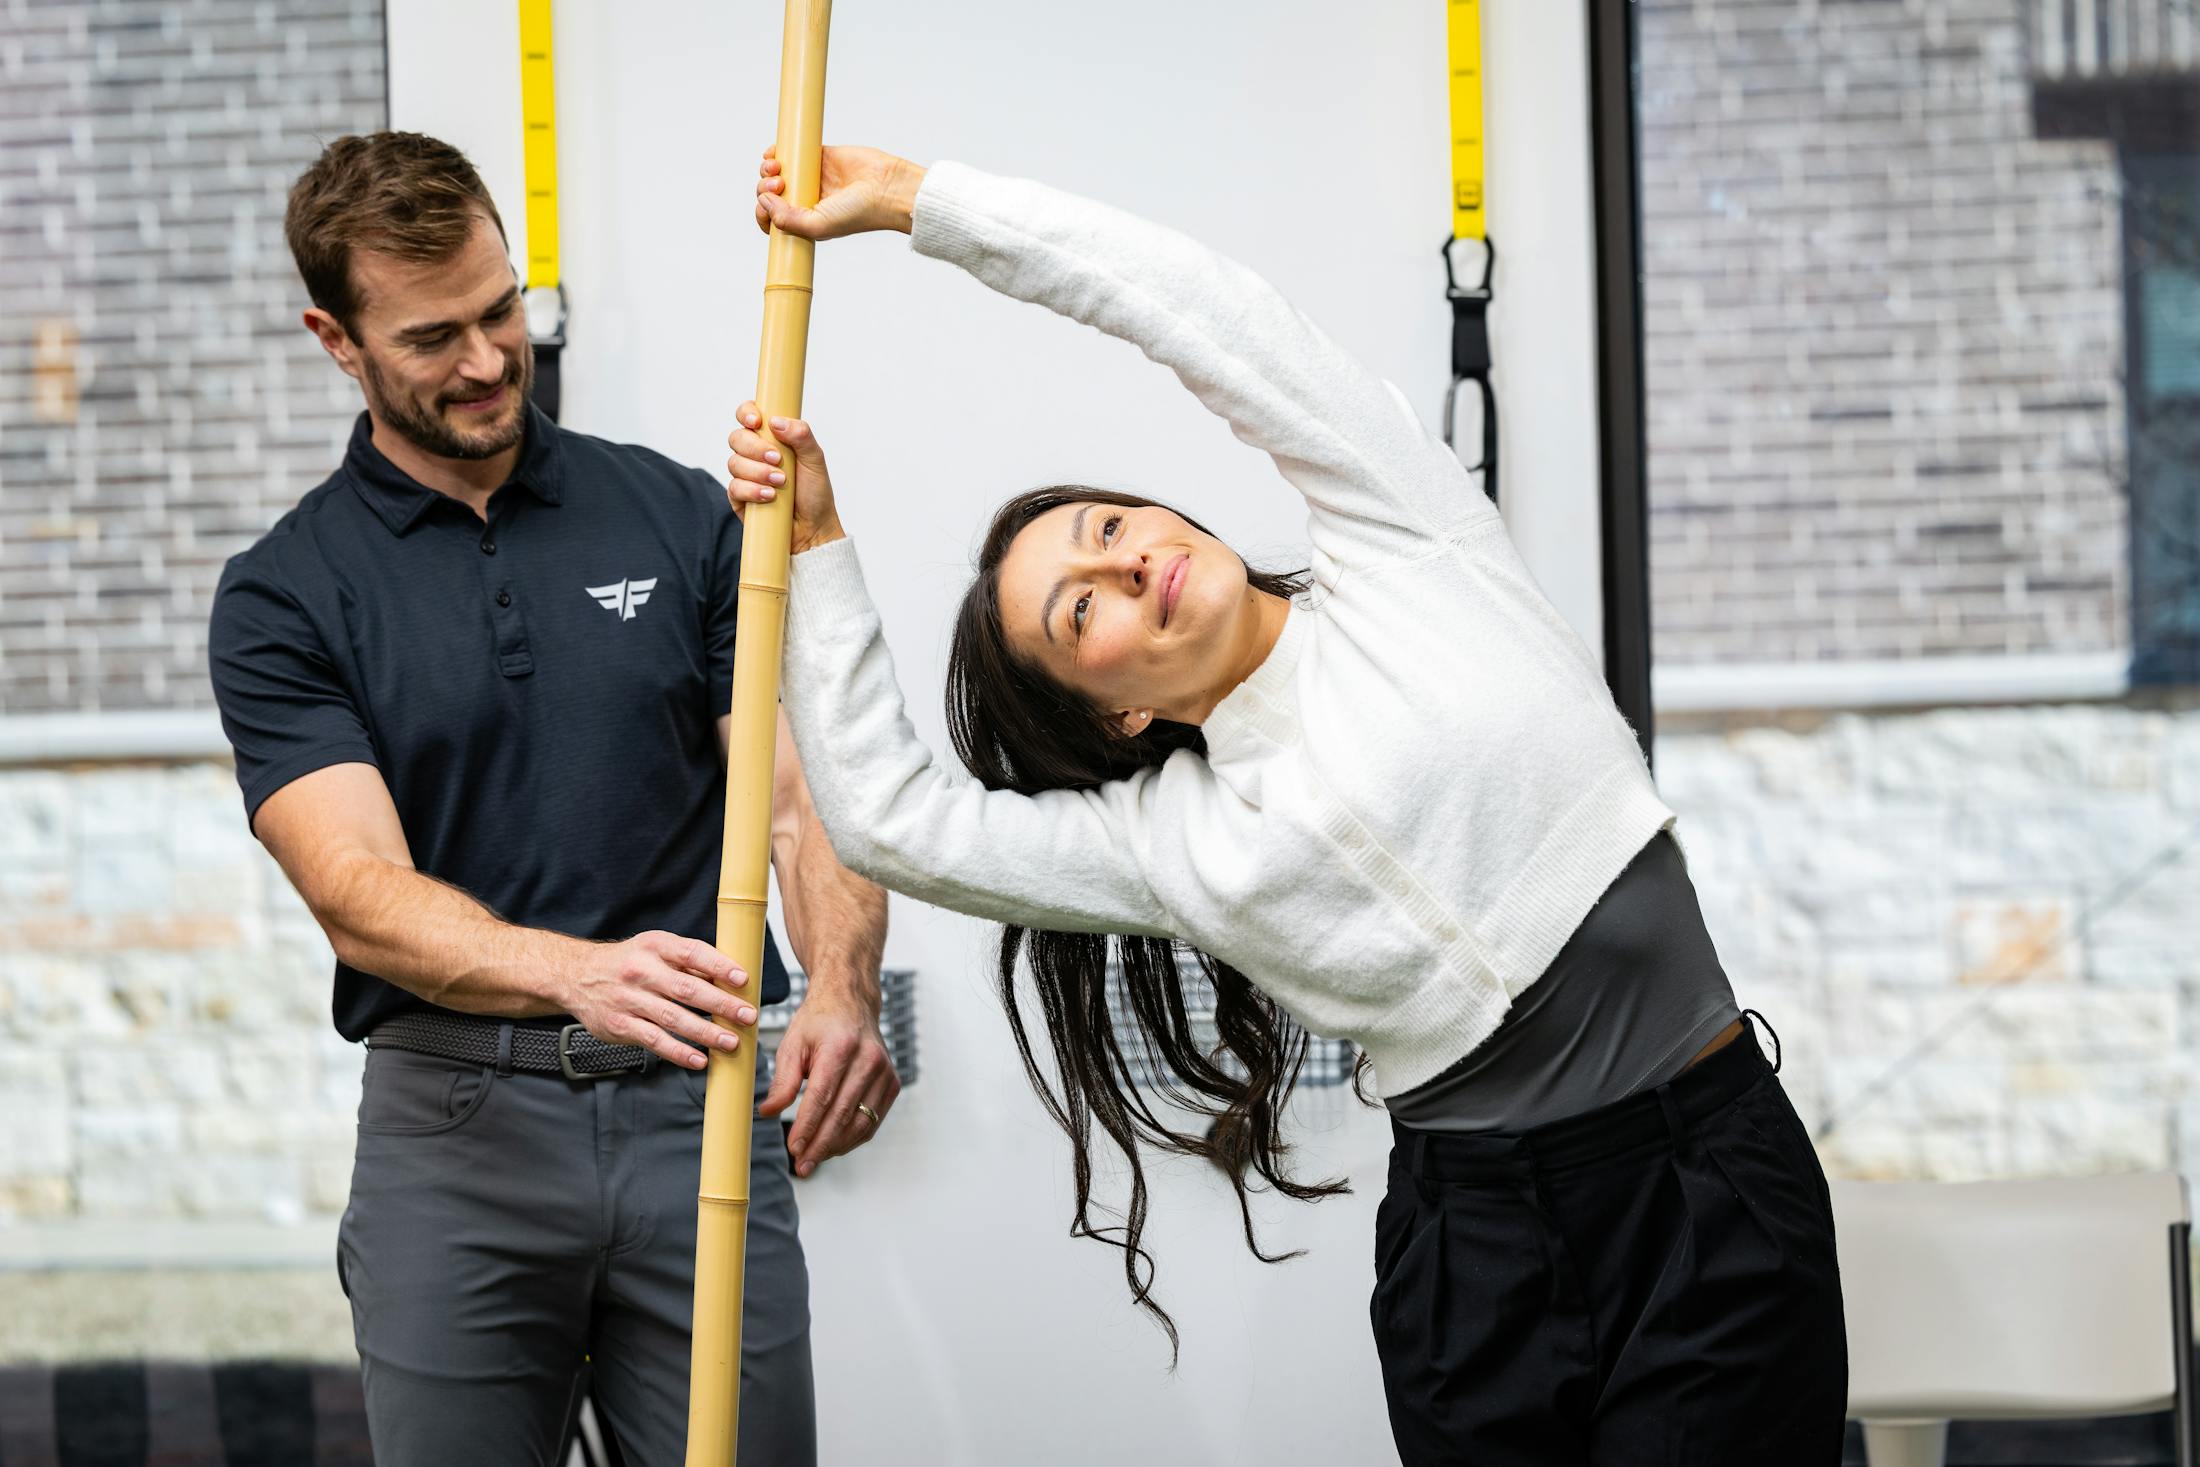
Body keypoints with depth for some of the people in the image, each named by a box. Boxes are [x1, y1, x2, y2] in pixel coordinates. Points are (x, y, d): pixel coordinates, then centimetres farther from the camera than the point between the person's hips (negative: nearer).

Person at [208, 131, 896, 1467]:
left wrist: (842, 990, -22)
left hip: (702, 1107, 1)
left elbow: (802, 790, 0)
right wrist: (578, 973, -32)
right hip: (456, 1124, -1)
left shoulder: (680, 517, 7)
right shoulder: (285, 596, 0)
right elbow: (361, 894, -13)